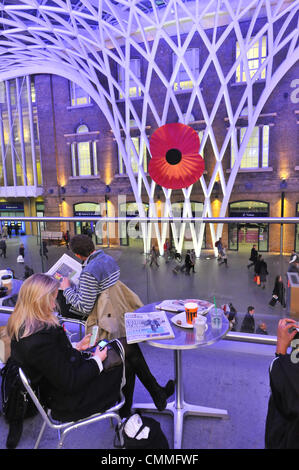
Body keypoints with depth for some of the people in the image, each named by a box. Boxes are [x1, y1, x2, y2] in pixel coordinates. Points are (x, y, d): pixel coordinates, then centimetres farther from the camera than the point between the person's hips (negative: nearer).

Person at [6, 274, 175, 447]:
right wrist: (96, 361, -14)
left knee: (128, 347, 4)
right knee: (126, 365, 3)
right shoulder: (40, 339, -35)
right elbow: (71, 383, -28)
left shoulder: (23, 327, -5)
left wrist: (76, 347, 3)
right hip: (70, 403, -8)